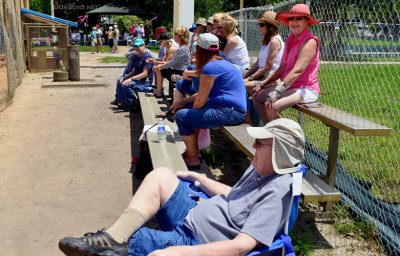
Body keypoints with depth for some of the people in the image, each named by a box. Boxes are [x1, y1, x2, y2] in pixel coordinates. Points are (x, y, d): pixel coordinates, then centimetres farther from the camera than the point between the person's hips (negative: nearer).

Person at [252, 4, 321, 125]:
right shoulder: (291, 40, 13)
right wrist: (262, 84, 9)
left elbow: (297, 71, -26)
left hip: (305, 89, -9)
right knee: (257, 97, 5)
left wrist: (276, 93, -31)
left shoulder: (310, 42, -15)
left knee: (272, 106, -29)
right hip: (289, 87, 9)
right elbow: (282, 68, 17)